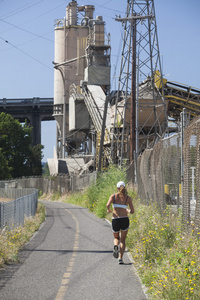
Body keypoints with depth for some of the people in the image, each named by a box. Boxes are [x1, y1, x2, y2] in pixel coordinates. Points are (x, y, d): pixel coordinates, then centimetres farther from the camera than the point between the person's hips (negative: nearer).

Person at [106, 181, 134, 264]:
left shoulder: (113, 196, 2)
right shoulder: (128, 198, 4)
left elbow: (108, 205, -14)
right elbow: (132, 211, 4)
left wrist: (109, 210, 9)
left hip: (115, 220, 0)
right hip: (125, 220, 0)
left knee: (116, 238, 23)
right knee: (123, 240, 14)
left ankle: (115, 246, -12)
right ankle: (120, 258, 0)